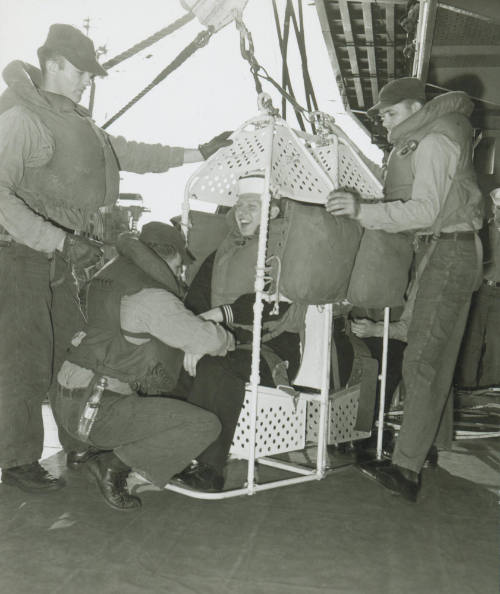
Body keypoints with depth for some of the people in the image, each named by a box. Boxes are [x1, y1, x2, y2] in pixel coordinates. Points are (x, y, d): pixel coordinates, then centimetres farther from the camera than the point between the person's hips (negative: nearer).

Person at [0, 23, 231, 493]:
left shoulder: (74, 121, 14)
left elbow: (124, 153, 20)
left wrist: (197, 154, 18)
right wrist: (59, 241, -30)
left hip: (57, 260, 9)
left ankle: (80, 443, 28)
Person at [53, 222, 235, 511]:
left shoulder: (115, 270, 11)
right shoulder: (152, 298, -17)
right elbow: (205, 338, -21)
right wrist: (227, 340, 2)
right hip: (96, 410, -10)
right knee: (205, 425, -13)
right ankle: (111, 464, -4)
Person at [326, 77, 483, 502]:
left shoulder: (434, 142, -11)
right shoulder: (415, 144, 20)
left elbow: (425, 210, -22)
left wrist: (363, 211, -30)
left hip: (450, 251, -10)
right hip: (436, 250, 10)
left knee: (422, 359, -15)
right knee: (438, 358, 14)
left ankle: (407, 466, -15)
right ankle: (433, 445, 25)